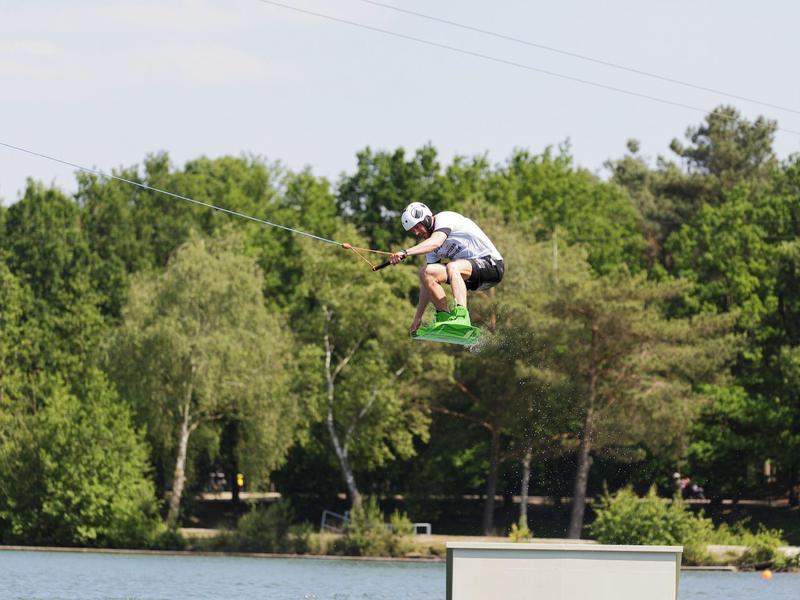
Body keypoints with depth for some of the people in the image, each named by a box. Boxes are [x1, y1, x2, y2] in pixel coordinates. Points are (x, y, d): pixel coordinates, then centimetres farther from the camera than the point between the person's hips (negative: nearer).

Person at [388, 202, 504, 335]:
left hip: (492, 265, -8)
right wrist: (417, 318, 8)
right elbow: (427, 284, 11)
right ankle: (444, 318, -10)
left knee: (452, 267, -36)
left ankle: (461, 317, -47)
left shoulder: (444, 218, -11)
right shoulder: (431, 246, 12)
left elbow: (435, 242, -32)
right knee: (426, 273, -7)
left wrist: (405, 253, -43)